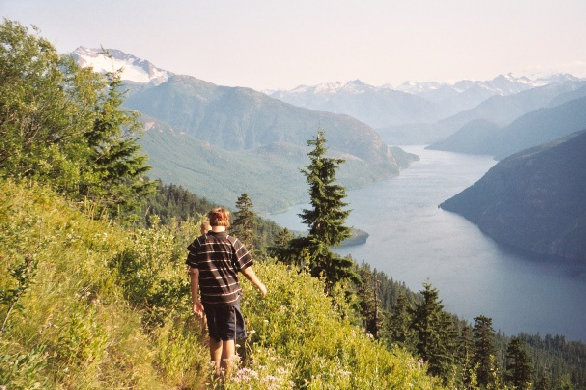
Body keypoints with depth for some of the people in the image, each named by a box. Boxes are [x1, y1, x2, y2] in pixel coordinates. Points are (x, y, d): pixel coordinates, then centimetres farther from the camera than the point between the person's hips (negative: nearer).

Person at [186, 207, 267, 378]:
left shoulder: (199, 242, -1)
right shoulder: (232, 242, -8)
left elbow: (194, 272, -3)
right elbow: (246, 270, -4)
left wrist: (195, 300, 2)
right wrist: (259, 285, 13)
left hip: (209, 297, 3)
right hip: (230, 296, -3)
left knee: (214, 337, 18)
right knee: (229, 337, 6)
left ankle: (216, 373, 29)